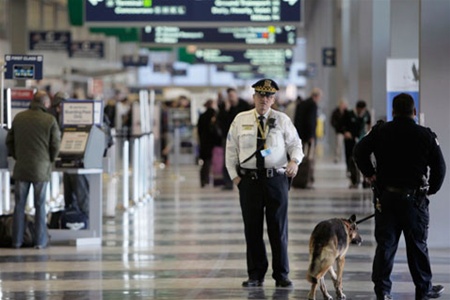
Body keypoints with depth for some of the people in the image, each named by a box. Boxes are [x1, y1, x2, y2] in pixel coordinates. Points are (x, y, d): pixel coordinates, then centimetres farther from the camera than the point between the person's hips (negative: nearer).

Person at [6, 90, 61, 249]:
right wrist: (50, 160, 12)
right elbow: (55, 145, -6)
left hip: (21, 168, 2)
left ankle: (17, 240, 11)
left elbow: (9, 140, 7)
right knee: (40, 206, 6)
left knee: (19, 205, 9)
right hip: (41, 169, -2)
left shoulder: (19, 117, 1)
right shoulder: (50, 120, -9)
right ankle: (40, 241, 8)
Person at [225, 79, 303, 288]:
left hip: (276, 178, -1)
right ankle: (255, 275, 15)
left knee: (278, 228, 3)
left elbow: (295, 144, 1)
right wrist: (234, 175, 0)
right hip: (249, 179, 1)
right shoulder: (240, 120, 6)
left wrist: (294, 160, -20)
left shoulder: (282, 120, 4)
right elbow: (231, 149, 8)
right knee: (252, 229, 5)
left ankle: (281, 275, 11)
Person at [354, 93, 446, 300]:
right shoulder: (426, 136, -4)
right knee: (417, 245, 9)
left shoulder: (380, 132, -1)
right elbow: (439, 167, -1)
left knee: (385, 244, 6)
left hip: (386, 196, 1)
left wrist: (370, 174, 8)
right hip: (414, 197, -1)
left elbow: (359, 152, -4)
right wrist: (430, 190, 14)